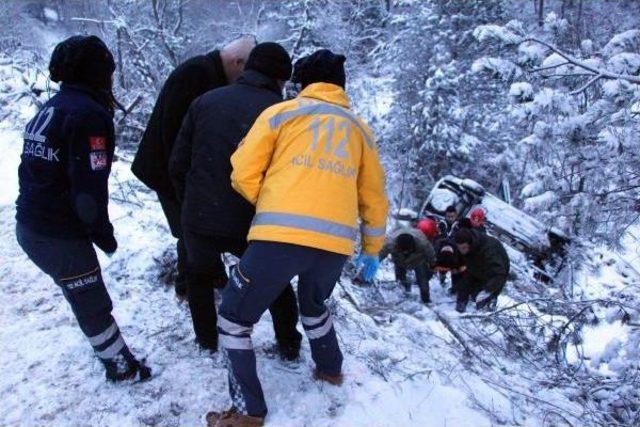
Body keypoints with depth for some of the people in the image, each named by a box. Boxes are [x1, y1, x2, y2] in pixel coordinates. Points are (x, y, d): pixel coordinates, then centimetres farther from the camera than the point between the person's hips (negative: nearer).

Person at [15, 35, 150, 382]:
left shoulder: (49, 109, 11)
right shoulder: (88, 113, -17)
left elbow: (33, 169, 16)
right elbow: (89, 185, -22)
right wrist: (103, 232, -9)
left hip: (29, 226, 9)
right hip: (61, 237, -8)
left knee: (85, 298, 22)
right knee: (93, 303, 8)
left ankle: (113, 352, 38)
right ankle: (121, 367, 26)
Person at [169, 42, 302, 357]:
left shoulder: (205, 101, 4)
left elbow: (177, 165, 5)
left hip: (199, 220, 2)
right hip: (253, 224, -1)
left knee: (200, 274, 32)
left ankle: (207, 340, 41)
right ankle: (288, 344, 35)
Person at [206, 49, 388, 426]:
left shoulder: (282, 112, 11)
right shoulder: (359, 128, 21)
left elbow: (244, 173, 7)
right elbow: (374, 198, 24)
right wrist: (372, 250, 34)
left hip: (281, 236, -4)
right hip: (336, 243, 5)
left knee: (234, 318, 14)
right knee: (314, 305, 35)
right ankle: (331, 369, 48)